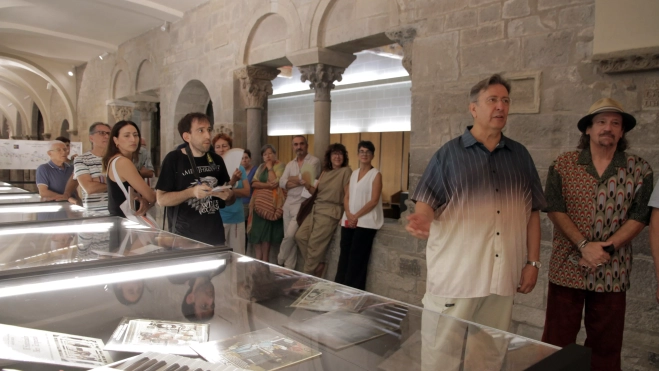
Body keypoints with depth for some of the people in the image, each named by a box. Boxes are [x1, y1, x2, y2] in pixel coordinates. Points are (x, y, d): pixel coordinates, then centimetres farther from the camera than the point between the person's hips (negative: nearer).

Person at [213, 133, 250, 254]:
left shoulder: (240, 168, 7)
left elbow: (247, 191, 0)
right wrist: (233, 180, -28)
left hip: (237, 217, 4)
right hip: (218, 218, -3)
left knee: (238, 255, 9)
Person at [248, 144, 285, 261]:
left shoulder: (279, 166, -2)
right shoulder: (261, 167, 17)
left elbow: (275, 182, -17)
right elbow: (254, 183, 4)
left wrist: (270, 168, -8)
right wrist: (266, 185, -11)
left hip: (271, 202, -6)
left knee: (266, 230, -4)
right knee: (256, 231, 1)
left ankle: (265, 260, 5)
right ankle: (257, 259, 8)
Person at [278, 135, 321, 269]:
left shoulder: (314, 161, -4)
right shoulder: (290, 164, 13)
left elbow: (308, 179, -18)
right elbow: (281, 183, 0)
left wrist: (292, 179, -2)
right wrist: (299, 181, -14)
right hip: (288, 203, 6)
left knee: (290, 235, -12)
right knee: (289, 237, 7)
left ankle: (279, 261, 9)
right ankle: (288, 267, 17)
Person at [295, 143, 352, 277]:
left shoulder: (346, 171, -6)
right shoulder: (325, 172, 16)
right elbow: (316, 192, 12)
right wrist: (307, 186, -8)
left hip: (330, 212, -8)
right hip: (315, 209, 8)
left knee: (314, 244, -6)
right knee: (300, 236, -2)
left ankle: (307, 275, 12)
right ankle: (318, 264, 12)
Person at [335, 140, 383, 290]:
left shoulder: (376, 174, -2)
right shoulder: (354, 174, 16)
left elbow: (374, 201, -10)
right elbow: (346, 197, 12)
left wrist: (356, 216, -13)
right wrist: (348, 215, -6)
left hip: (365, 222, -5)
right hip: (348, 221, 5)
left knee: (356, 259, -5)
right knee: (344, 257, 3)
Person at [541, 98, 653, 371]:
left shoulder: (639, 170, 3)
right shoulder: (563, 165, 1)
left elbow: (640, 216, -3)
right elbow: (554, 208, -6)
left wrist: (606, 248, -15)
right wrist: (584, 245, -17)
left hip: (612, 272, 1)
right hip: (567, 269, -1)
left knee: (606, 346, 13)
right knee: (557, 342, 6)